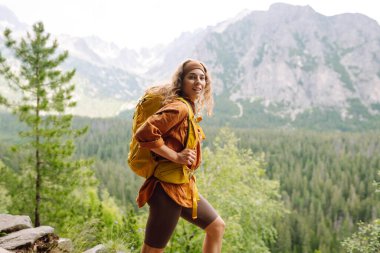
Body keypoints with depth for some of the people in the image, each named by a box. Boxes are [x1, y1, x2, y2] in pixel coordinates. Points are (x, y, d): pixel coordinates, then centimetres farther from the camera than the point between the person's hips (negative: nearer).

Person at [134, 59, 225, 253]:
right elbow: (144, 133, -28)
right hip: (169, 188, -10)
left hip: (185, 187, 10)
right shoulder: (179, 108, -16)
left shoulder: (189, 108, 13)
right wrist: (176, 157, -22)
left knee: (217, 227, 20)